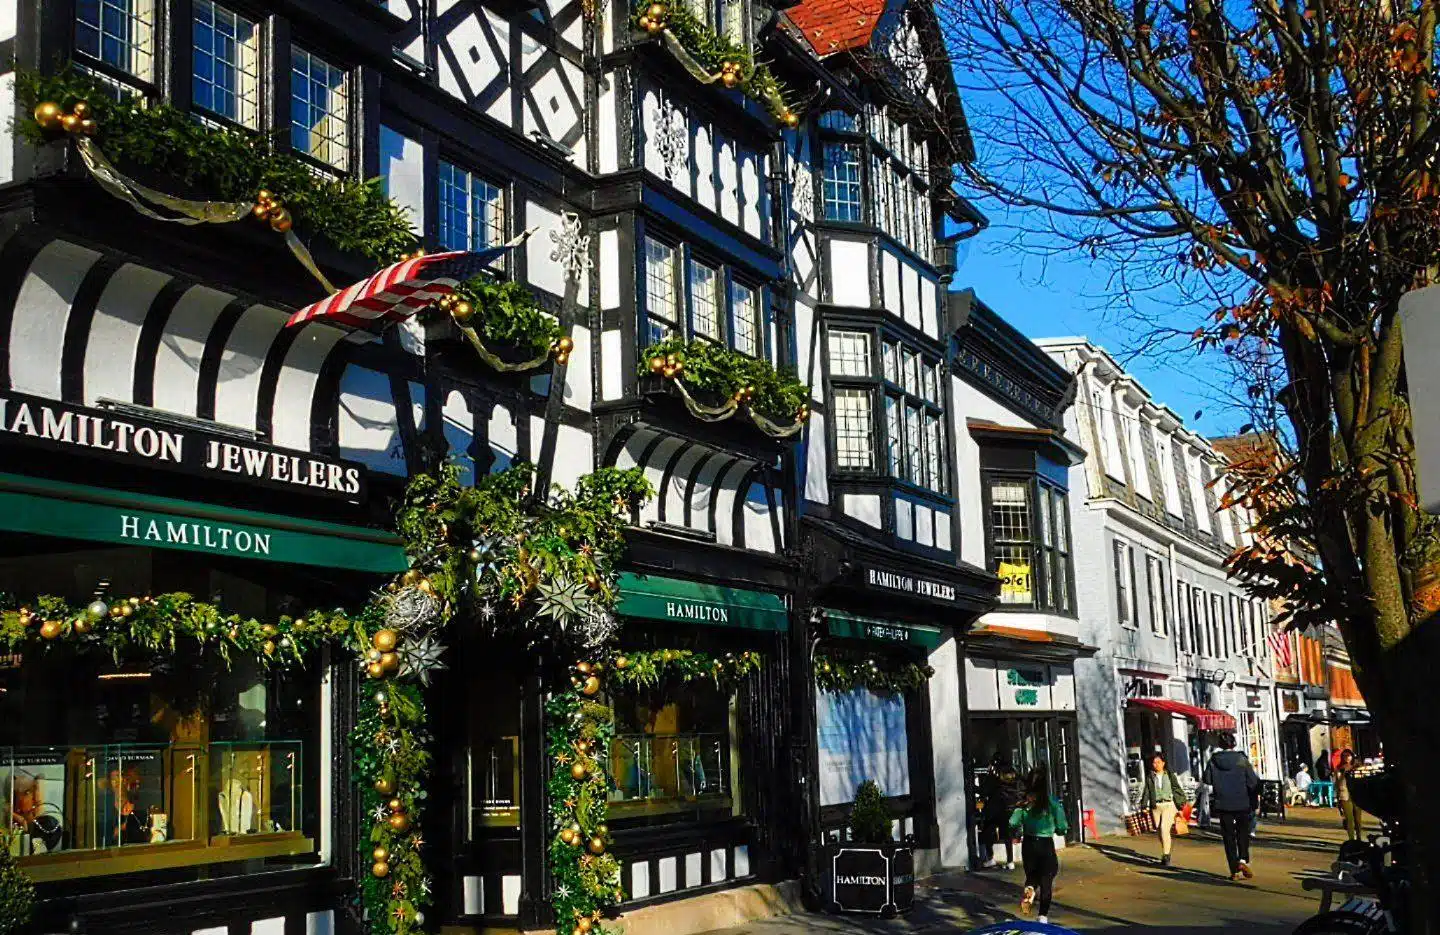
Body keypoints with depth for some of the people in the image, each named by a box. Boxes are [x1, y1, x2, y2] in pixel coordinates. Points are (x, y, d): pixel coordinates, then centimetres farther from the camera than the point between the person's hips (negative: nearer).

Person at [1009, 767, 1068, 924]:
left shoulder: (1023, 803, -5)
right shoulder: (1053, 802, -11)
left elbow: (1013, 824, -10)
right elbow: (1062, 828, -8)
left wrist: (1019, 833, 11)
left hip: (1028, 845, 2)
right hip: (1046, 845, -2)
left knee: (1031, 875, 21)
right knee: (1046, 881, 10)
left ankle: (1029, 890, -11)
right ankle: (1043, 916, 7)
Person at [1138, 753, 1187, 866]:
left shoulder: (1170, 775, 5)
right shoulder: (1150, 777, 10)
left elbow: (1177, 790, 9)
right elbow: (1146, 792, 10)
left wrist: (1181, 805, 6)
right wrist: (1144, 806, 3)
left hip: (1168, 805, -3)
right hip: (1155, 807, 3)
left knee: (1164, 830, -18)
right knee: (1160, 832, 6)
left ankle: (1165, 856, -14)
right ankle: (1166, 854, 23)